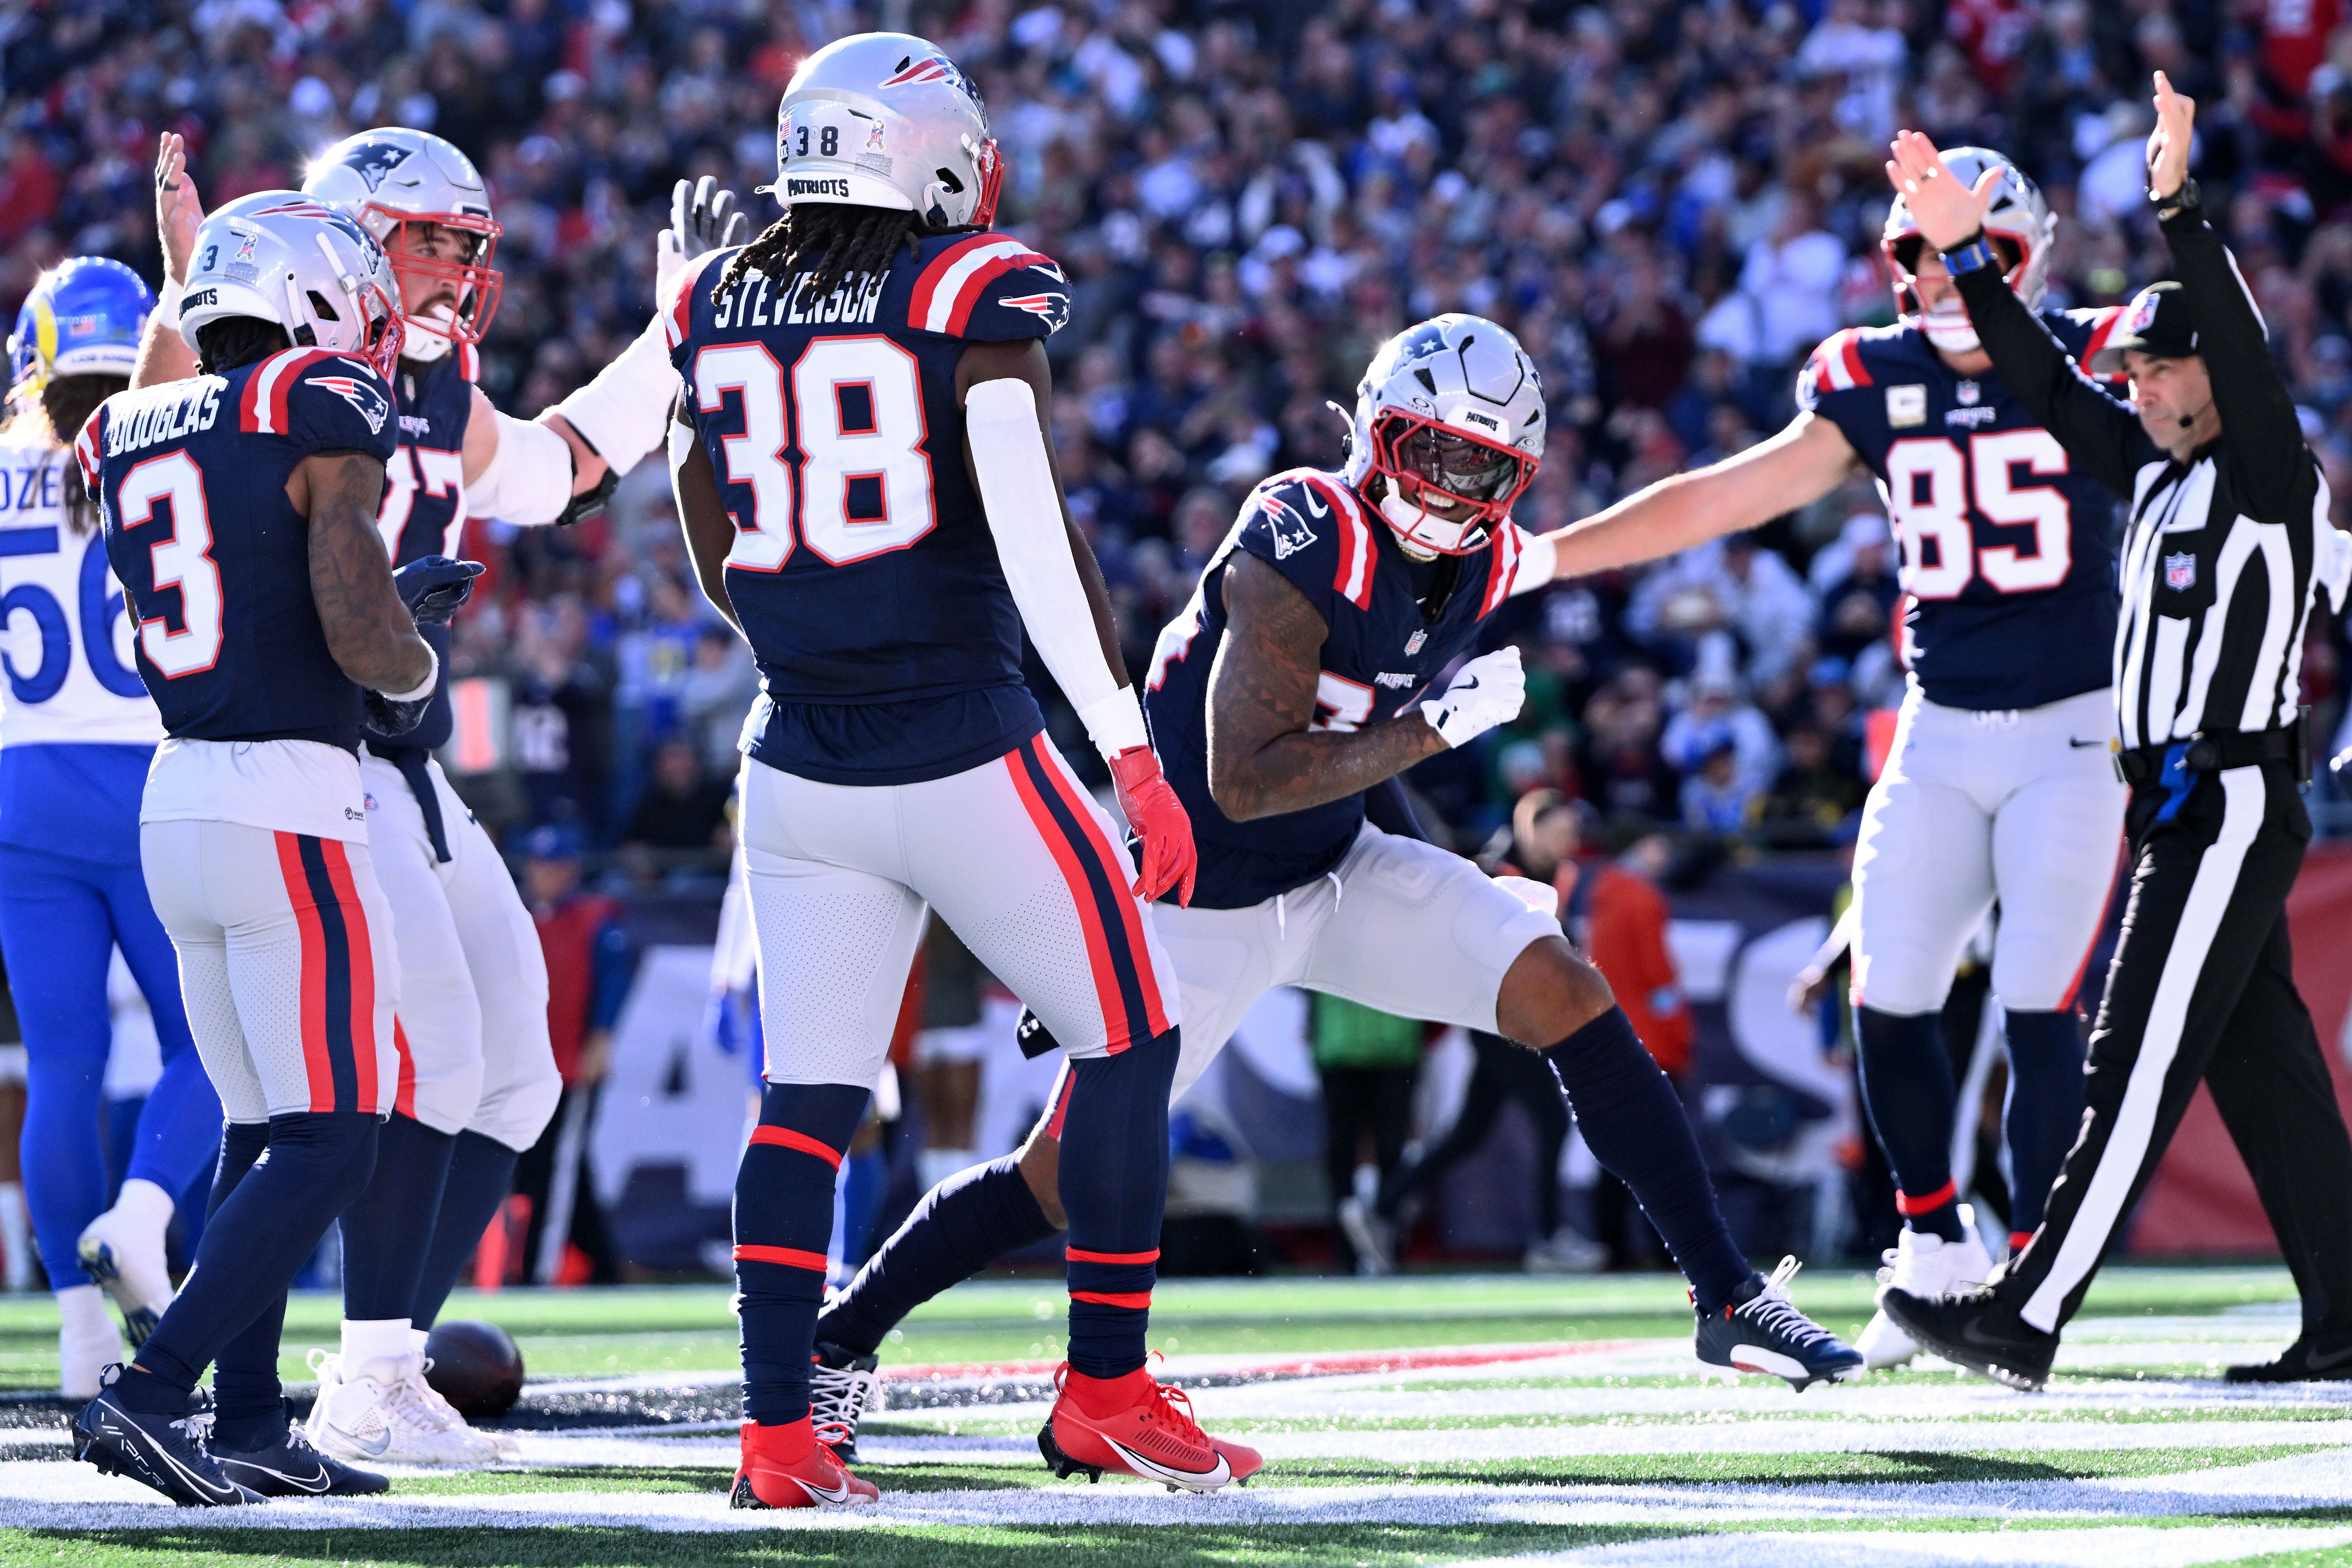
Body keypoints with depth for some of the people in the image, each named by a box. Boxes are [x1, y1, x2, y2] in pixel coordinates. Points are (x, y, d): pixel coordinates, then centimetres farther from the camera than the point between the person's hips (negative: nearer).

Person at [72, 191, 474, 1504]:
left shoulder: (132, 438, 13)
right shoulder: (322, 415, -9)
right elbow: (361, 634, -16)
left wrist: (396, 608, 26)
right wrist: (420, 668, 5)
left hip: (177, 801, 8)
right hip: (290, 809, -8)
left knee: (264, 1131, 17)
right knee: (328, 1146, -4)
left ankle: (250, 1427, 15)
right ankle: (149, 1397, -13)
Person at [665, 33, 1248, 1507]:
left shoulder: (717, 307, 7)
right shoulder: (974, 293, -9)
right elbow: (1032, 528, -19)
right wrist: (1130, 750, -18)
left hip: (801, 774, 5)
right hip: (966, 760, -5)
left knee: (809, 1099, 9)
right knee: (1129, 1041, 10)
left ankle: (778, 1432, 2)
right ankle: (1107, 1392, 12)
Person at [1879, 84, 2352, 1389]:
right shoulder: (2158, 475, 15)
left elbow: (2243, 354, -24)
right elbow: (2049, 386, 19)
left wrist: (2179, 209, -33)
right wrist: (1965, 257, 13)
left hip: (2232, 813, -9)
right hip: (2189, 816, 9)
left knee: (2137, 1070, -10)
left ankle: (2026, 1318, -13)